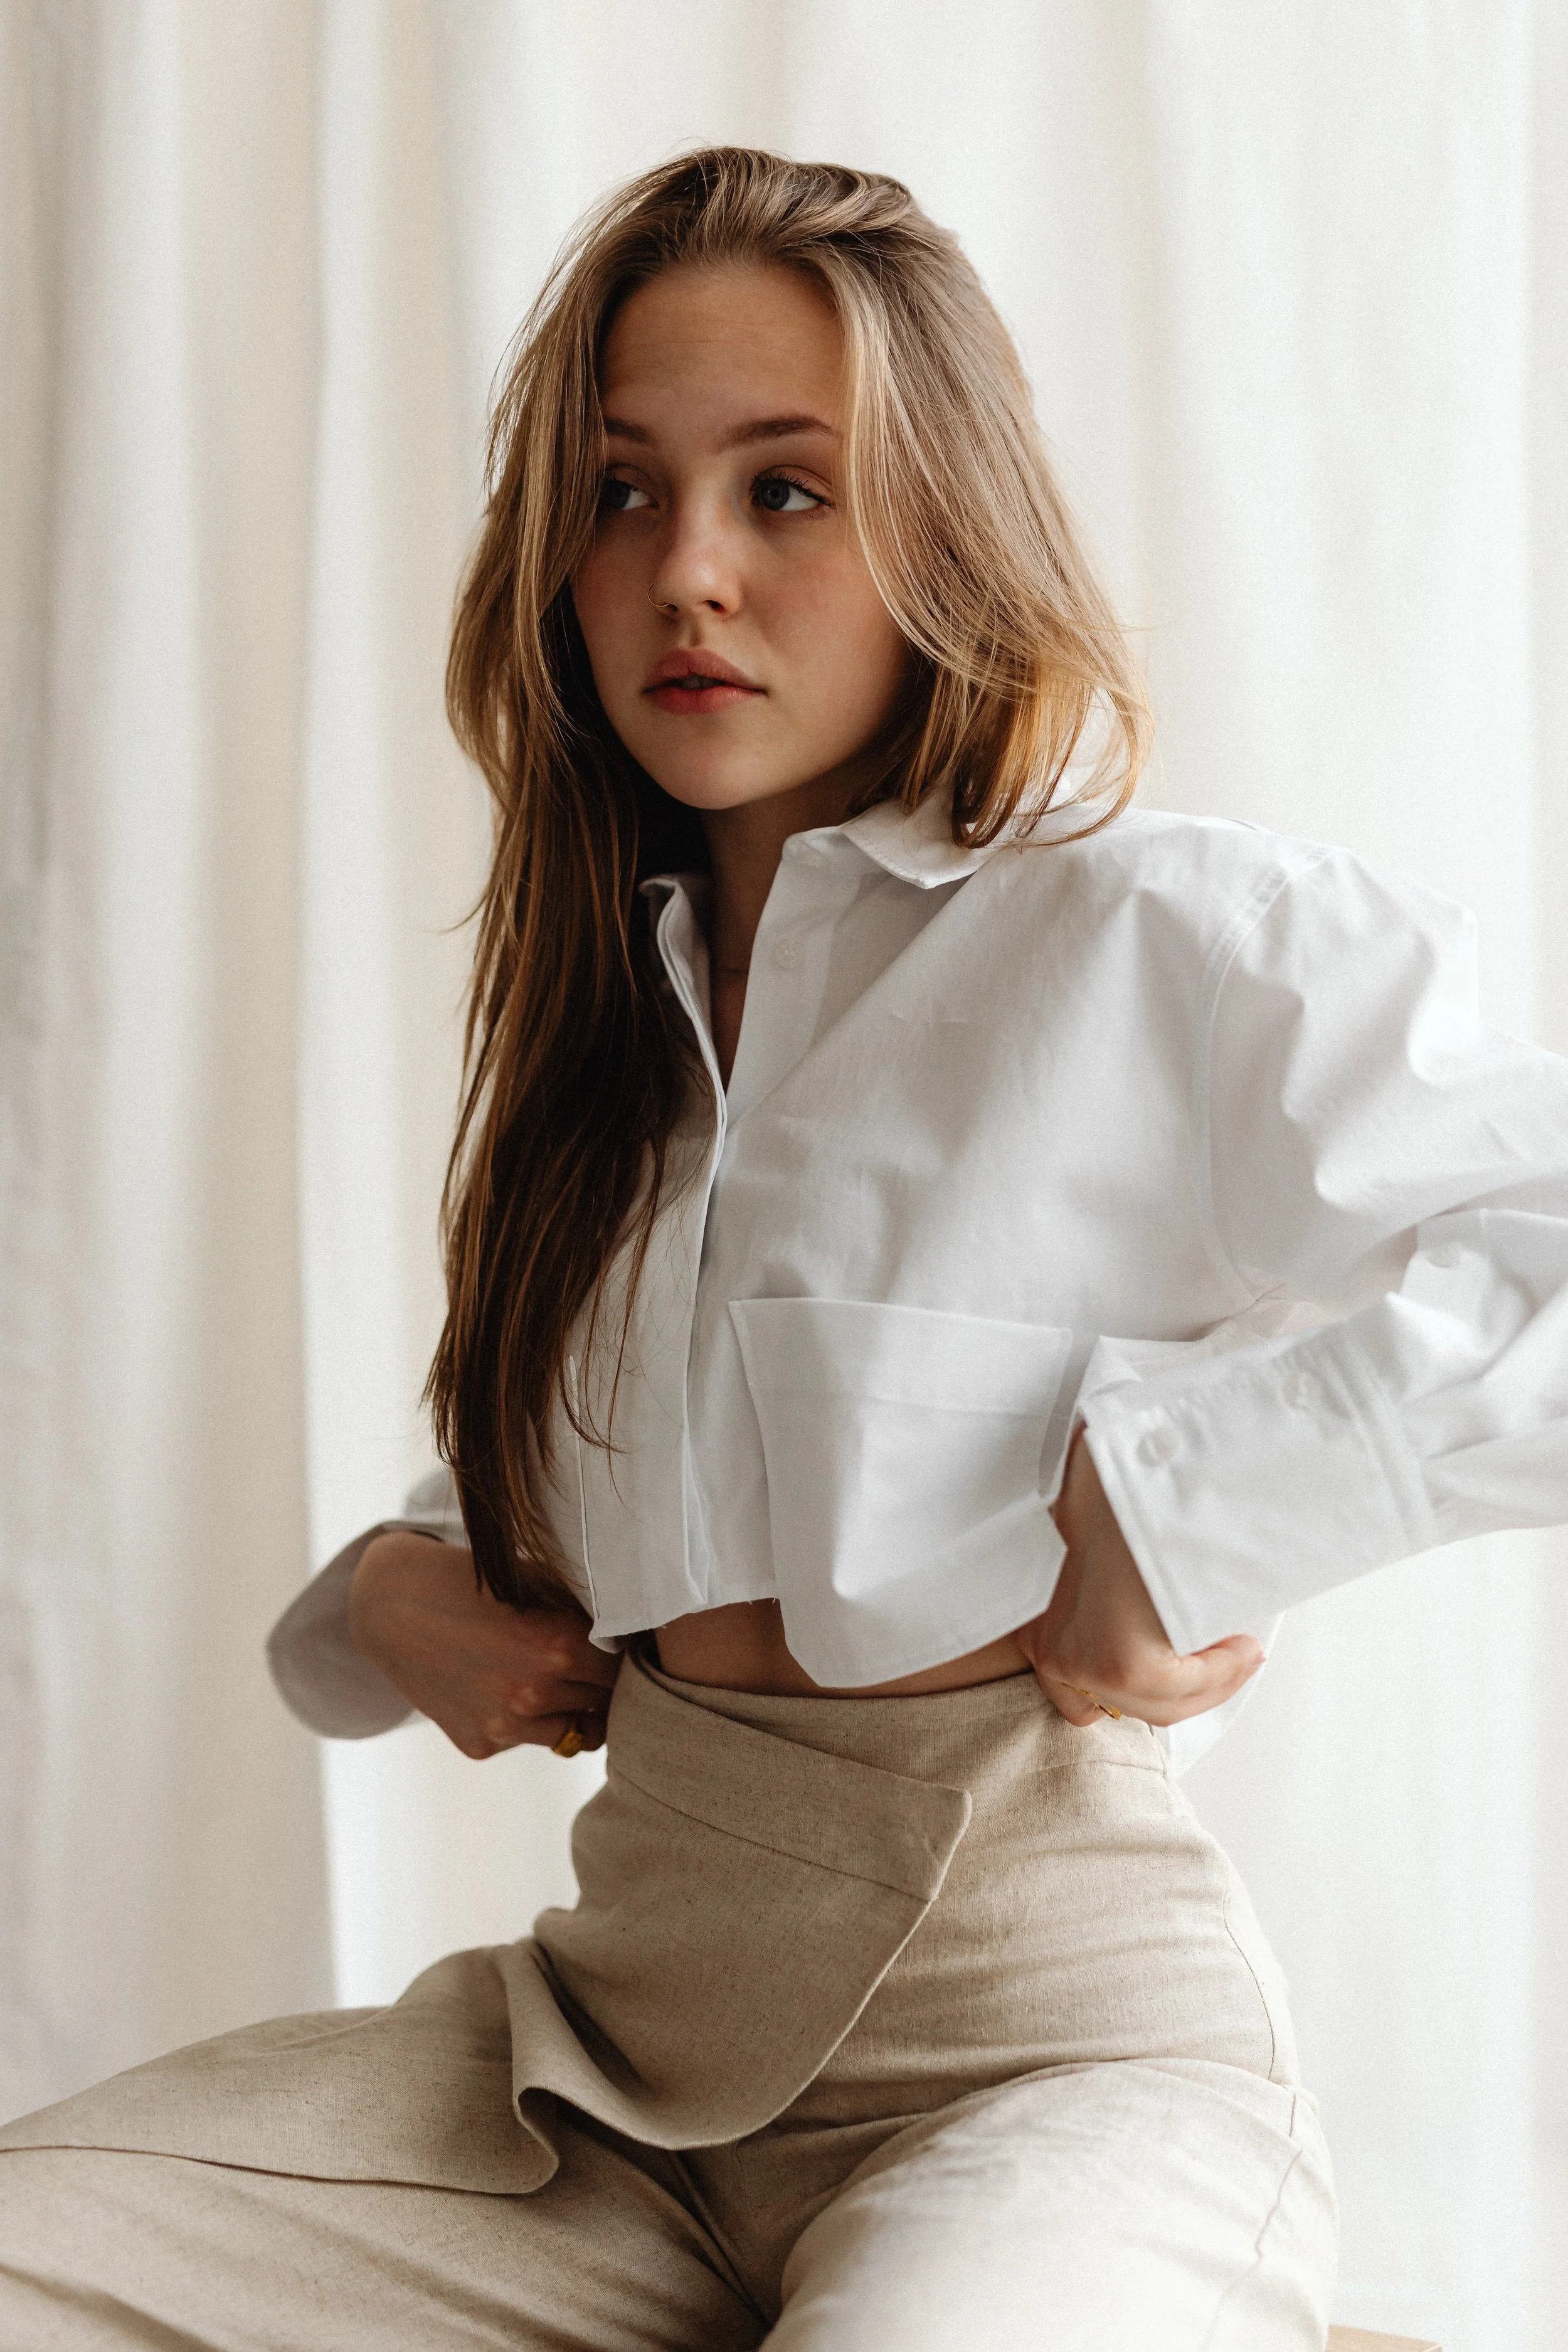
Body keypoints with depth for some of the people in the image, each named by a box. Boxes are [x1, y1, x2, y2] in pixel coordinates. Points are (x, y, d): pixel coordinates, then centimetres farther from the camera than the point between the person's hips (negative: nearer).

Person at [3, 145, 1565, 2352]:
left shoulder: (1169, 945, -9)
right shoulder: (610, 1008, 13)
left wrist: (1181, 1490, -20)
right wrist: (399, 1598, 5)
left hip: (1046, 2049, -6)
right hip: (623, 2013, 6)